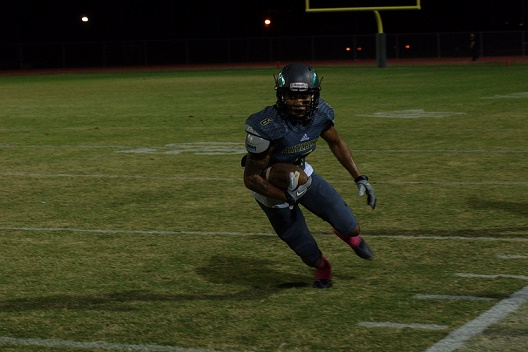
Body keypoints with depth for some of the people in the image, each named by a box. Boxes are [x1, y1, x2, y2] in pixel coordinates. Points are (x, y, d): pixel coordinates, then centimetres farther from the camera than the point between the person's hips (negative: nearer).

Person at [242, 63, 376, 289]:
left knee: (350, 229, 4)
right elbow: (251, 178, -26)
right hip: (273, 188, -5)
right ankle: (321, 268, 41)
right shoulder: (266, 128, -36)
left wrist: (359, 178, 2)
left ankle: (350, 235, 43)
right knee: (309, 255, 3)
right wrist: (288, 198, -27)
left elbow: (336, 143, 4)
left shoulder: (319, 114, -18)